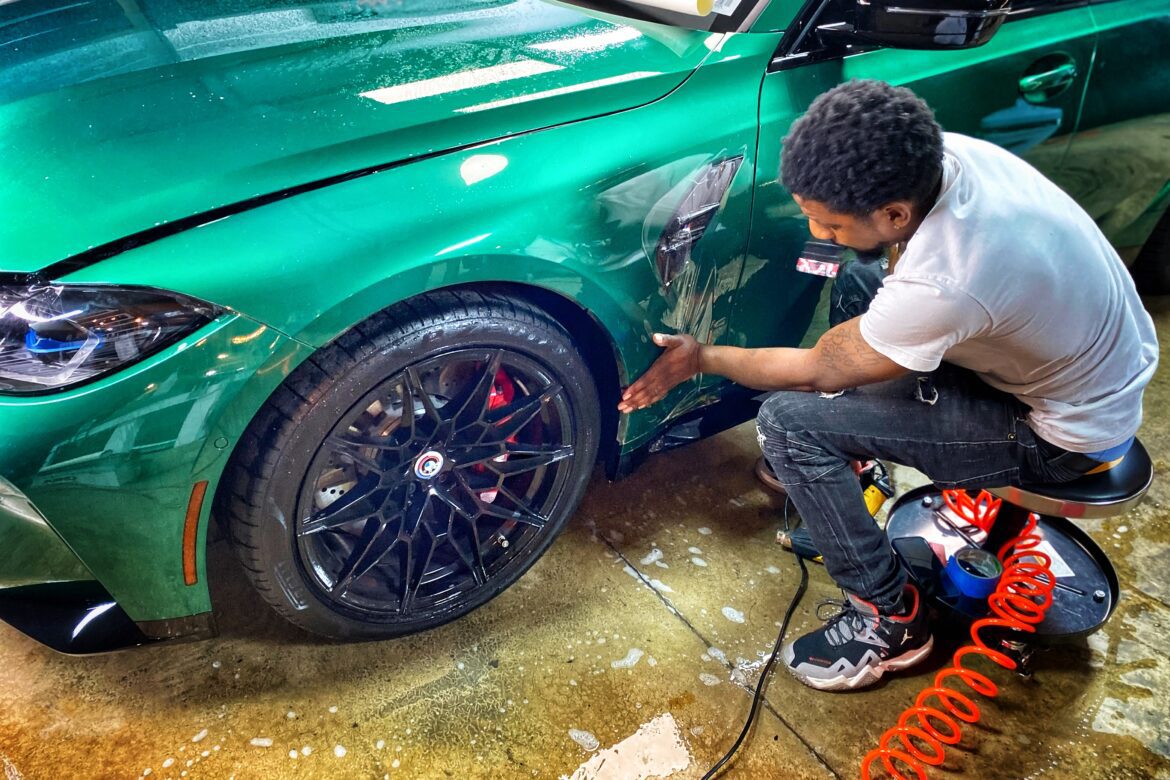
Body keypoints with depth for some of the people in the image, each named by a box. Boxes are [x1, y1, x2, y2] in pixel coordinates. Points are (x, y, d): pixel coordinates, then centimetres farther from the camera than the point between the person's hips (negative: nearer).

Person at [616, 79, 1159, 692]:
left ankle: (888, 620, -1)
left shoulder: (940, 286, -37)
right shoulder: (948, 153, -15)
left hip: (1067, 434, -9)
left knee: (789, 422, -19)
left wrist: (703, 359, -8)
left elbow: (820, 372, -20)